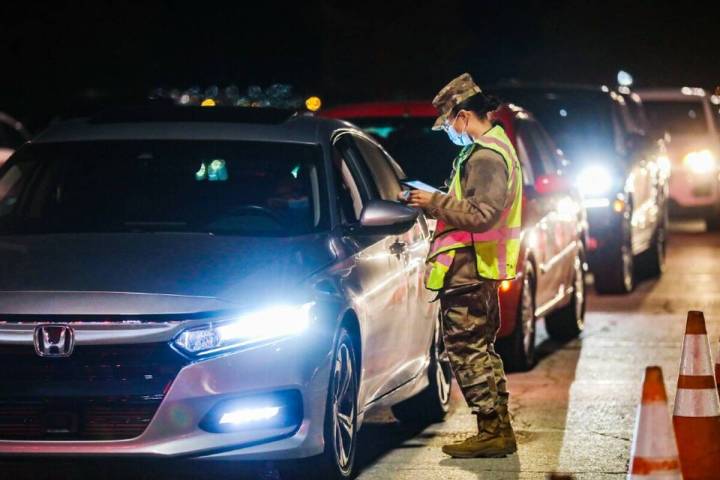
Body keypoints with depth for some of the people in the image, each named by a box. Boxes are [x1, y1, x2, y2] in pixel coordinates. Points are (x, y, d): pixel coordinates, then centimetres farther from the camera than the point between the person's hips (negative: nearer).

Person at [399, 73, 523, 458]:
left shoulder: (486, 156, -17)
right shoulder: (494, 148, 18)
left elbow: (481, 215, -25)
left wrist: (435, 203, -16)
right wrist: (436, 203, 12)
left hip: (466, 269, -11)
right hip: (478, 269, 11)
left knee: (466, 349, -7)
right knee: (481, 349, 15)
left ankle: (491, 432, -7)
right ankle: (500, 430, 19)